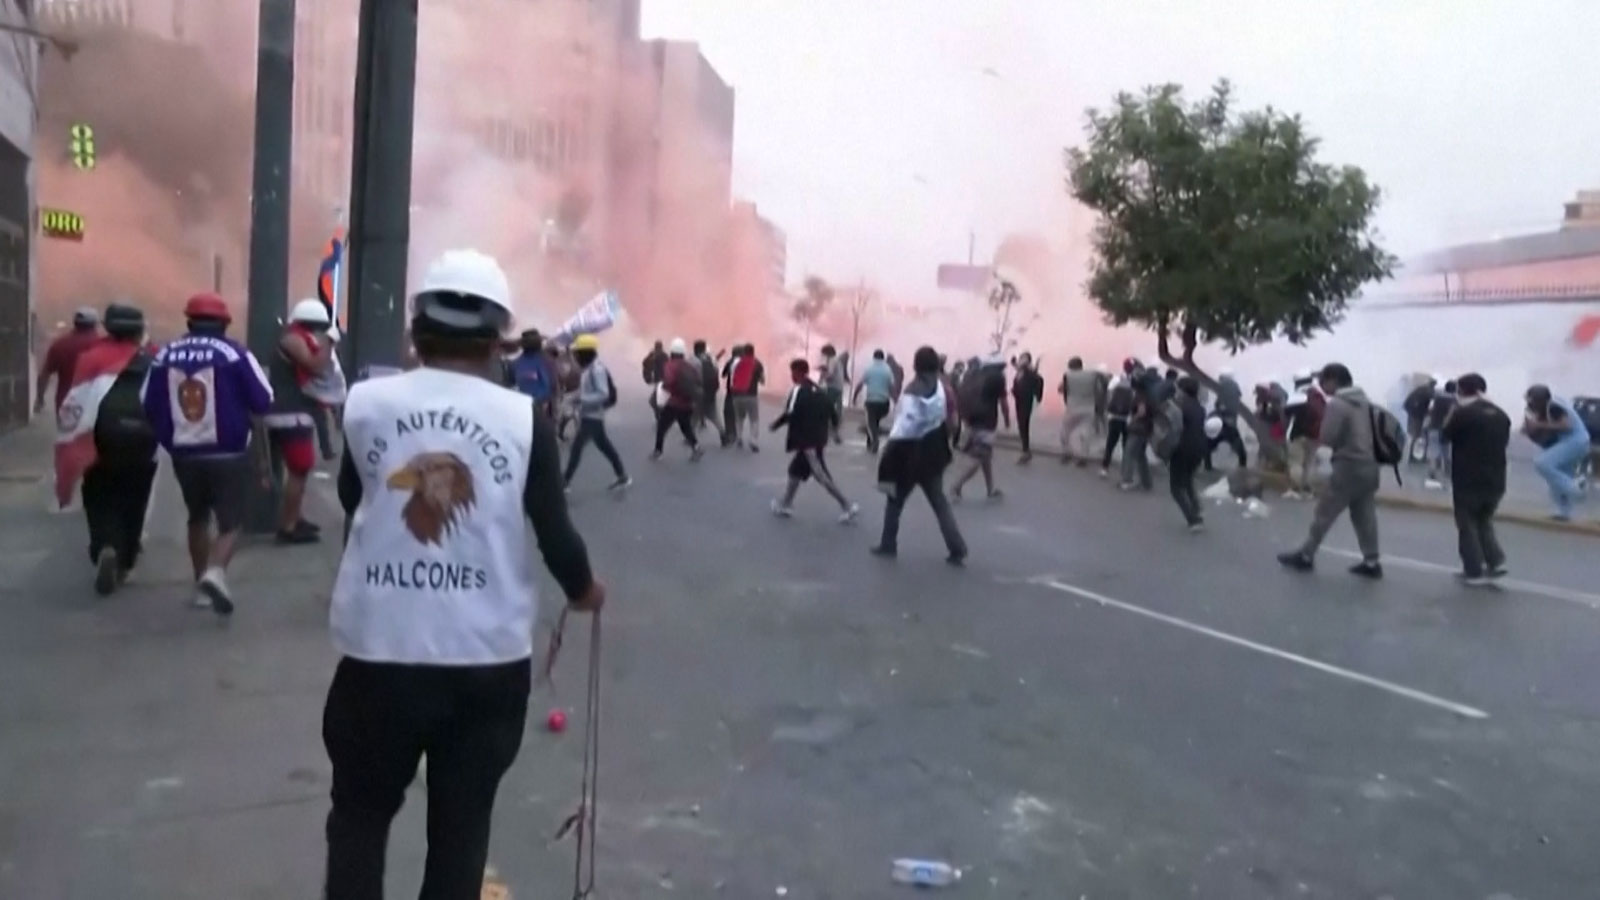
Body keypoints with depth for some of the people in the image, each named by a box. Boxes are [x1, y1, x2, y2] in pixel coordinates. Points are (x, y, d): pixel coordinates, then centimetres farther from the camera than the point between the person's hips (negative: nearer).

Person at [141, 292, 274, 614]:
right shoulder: (234, 353, -8)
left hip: (184, 456, 4)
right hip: (229, 455, -4)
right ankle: (214, 572, -23)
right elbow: (261, 406, -8)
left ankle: (202, 586, 29)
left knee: (198, 518, 23)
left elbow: (150, 409, 7)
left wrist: (170, 440, 21)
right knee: (231, 523, 3)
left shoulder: (164, 356, 3)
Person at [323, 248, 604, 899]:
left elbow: (352, 503, 11)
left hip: (379, 651, 1)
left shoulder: (365, 404, -3)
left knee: (360, 812, 20)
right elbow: (555, 534, -6)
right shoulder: (525, 419, -8)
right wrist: (583, 590, 13)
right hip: (489, 658, -1)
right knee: (461, 822, 14)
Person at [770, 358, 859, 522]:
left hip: (807, 440, -9)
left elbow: (790, 414, -20)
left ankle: (848, 507, -4)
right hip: (818, 438, 9)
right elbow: (833, 409, 11)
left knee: (821, 475, -4)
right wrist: (834, 426, 28)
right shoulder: (819, 391, 13)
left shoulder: (798, 390, -13)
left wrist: (776, 424, -4)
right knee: (796, 470, 20)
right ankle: (785, 505, 27)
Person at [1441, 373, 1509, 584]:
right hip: (1495, 481, 6)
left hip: (1467, 481, -6)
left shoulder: (1462, 414, -15)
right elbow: (1505, 441, 20)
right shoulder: (1501, 415, 7)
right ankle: (1496, 561, 12)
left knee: (1468, 526, 7)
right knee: (1484, 522, 23)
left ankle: (1474, 571, 8)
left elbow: (1444, 436, -3)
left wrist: (1451, 416, 9)